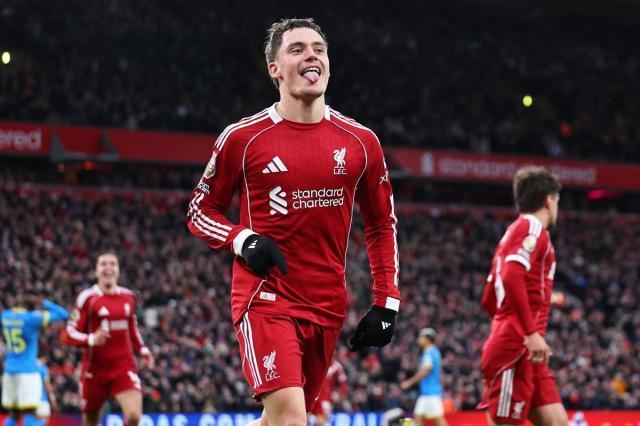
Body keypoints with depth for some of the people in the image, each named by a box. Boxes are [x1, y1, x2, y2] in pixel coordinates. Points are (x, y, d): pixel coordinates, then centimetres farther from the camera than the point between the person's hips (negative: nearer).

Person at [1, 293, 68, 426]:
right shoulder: (31, 318, -13)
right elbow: (63, 315, -7)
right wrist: (45, 303, 2)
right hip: (28, 371, -6)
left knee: (13, 414, 14)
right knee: (29, 413, -5)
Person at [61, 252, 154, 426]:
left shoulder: (128, 297, 8)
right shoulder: (88, 298, -7)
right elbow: (69, 335, -8)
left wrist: (142, 349, 8)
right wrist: (91, 340, -26)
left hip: (124, 366, 3)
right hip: (95, 368, -2)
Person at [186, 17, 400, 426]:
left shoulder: (360, 142, 5)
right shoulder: (242, 138, -3)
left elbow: (382, 225, 14)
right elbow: (201, 210, 7)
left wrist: (386, 303, 6)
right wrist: (242, 240, -14)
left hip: (327, 306, 4)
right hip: (265, 297, -4)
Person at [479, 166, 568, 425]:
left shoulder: (514, 232, 23)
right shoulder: (532, 227, -6)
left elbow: (489, 300, 24)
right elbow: (512, 277, -23)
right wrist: (532, 332, -25)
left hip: (526, 353, 10)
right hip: (516, 349, -10)